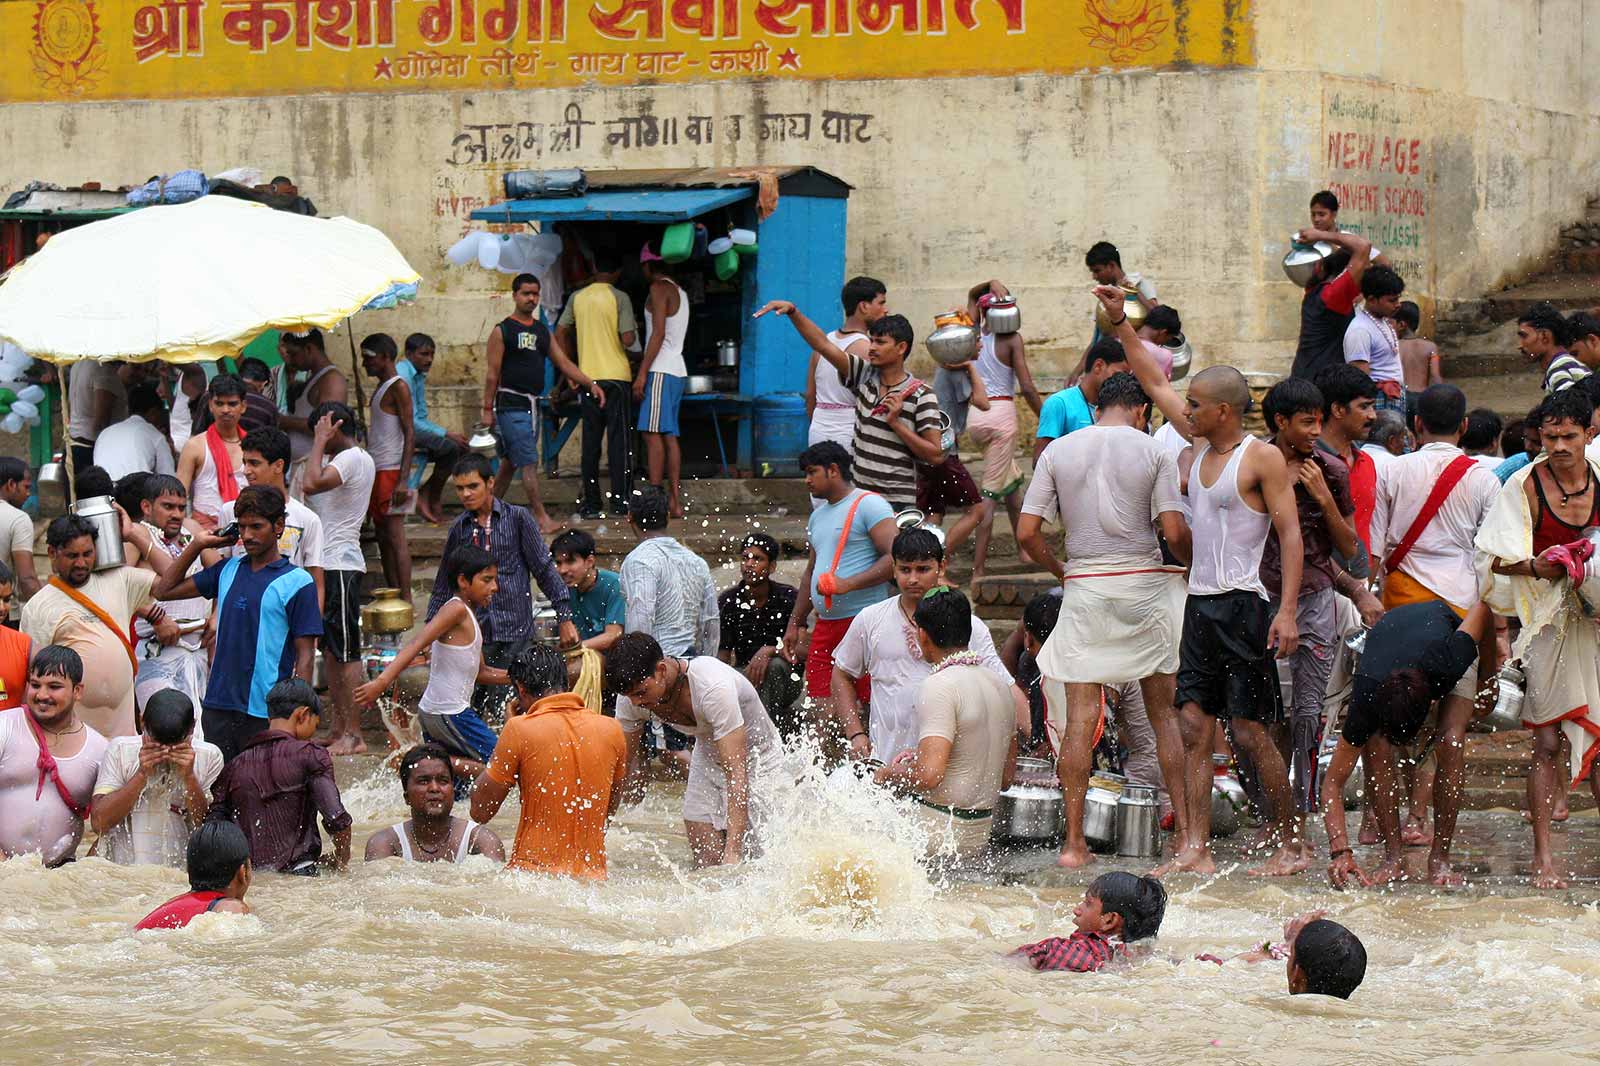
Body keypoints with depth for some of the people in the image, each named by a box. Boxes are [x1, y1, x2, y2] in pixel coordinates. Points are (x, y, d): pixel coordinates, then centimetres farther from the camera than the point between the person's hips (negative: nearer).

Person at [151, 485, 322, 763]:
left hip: (265, 713, -5)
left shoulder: (297, 583, -4)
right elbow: (165, 590, 19)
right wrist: (197, 545, 12)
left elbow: (304, 656, -5)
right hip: (218, 706, 5)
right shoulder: (228, 571, 12)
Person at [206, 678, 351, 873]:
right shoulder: (311, 755, -1)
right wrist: (341, 859, 9)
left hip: (246, 870, 4)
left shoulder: (234, 765, 11)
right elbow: (337, 820, -8)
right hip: (297, 870, -4)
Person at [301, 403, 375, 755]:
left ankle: (353, 735, -10)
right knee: (331, 649, 13)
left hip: (340, 565, -11)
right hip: (326, 564, 11)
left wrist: (320, 442, -18)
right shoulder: (340, 459, 18)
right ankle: (338, 727, 17)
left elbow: (311, 484, -27)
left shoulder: (354, 459, -14)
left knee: (346, 651, -10)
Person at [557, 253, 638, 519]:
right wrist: (634, 334, 9)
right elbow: (628, 339, -14)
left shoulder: (577, 297, 5)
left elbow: (561, 333, 7)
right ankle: (620, 501, -2)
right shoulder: (620, 298, -8)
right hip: (617, 376, -4)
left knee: (590, 442, 8)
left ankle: (591, 503, 8)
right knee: (619, 440, 0)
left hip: (587, 377, 4)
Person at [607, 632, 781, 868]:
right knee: (705, 866, -1)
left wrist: (733, 852, -43)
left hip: (756, 758, -6)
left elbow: (738, 775, -38)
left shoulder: (714, 687, -37)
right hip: (707, 758, 6)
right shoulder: (632, 692, -19)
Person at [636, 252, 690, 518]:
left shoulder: (659, 289, -8)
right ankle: (675, 501, 4)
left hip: (661, 370, -9)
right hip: (678, 370, 9)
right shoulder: (680, 292, 19)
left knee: (652, 433, -12)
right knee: (669, 436, 7)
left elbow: (658, 334, -15)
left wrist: (642, 373, -16)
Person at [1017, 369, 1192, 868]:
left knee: (1080, 716, 1)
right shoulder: (1154, 453, -1)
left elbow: (1027, 533, 0)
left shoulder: (1057, 452, 4)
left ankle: (1073, 842, -2)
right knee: (1164, 711, 9)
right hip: (1144, 584, -1)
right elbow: (1175, 533, -8)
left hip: (1083, 588, 1)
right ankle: (1185, 831, 8)